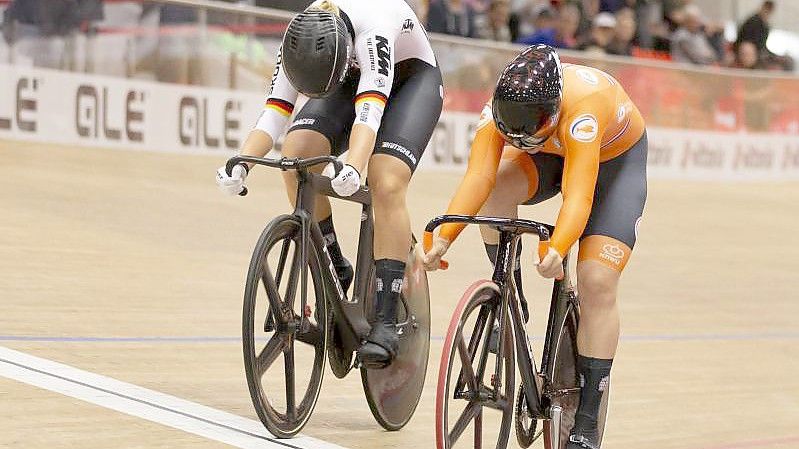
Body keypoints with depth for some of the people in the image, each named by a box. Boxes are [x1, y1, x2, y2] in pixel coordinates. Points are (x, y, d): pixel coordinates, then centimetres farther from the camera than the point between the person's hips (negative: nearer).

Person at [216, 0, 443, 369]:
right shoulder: (299, 40, -25)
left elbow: (369, 110, -51)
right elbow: (274, 113, -27)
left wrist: (352, 168, -68)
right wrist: (240, 164, -44)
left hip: (413, 79, -5)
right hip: (353, 78, 5)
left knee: (387, 184, -27)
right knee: (297, 154, -24)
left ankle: (385, 323, -25)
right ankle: (334, 272, -6)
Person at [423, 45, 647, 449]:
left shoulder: (581, 107, -44)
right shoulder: (502, 104, -31)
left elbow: (579, 194, -52)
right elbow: (478, 175, -39)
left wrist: (557, 250, -69)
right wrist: (444, 236, -53)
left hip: (616, 159, -4)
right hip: (549, 157, 4)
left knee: (597, 282, -16)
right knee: (495, 191, -30)